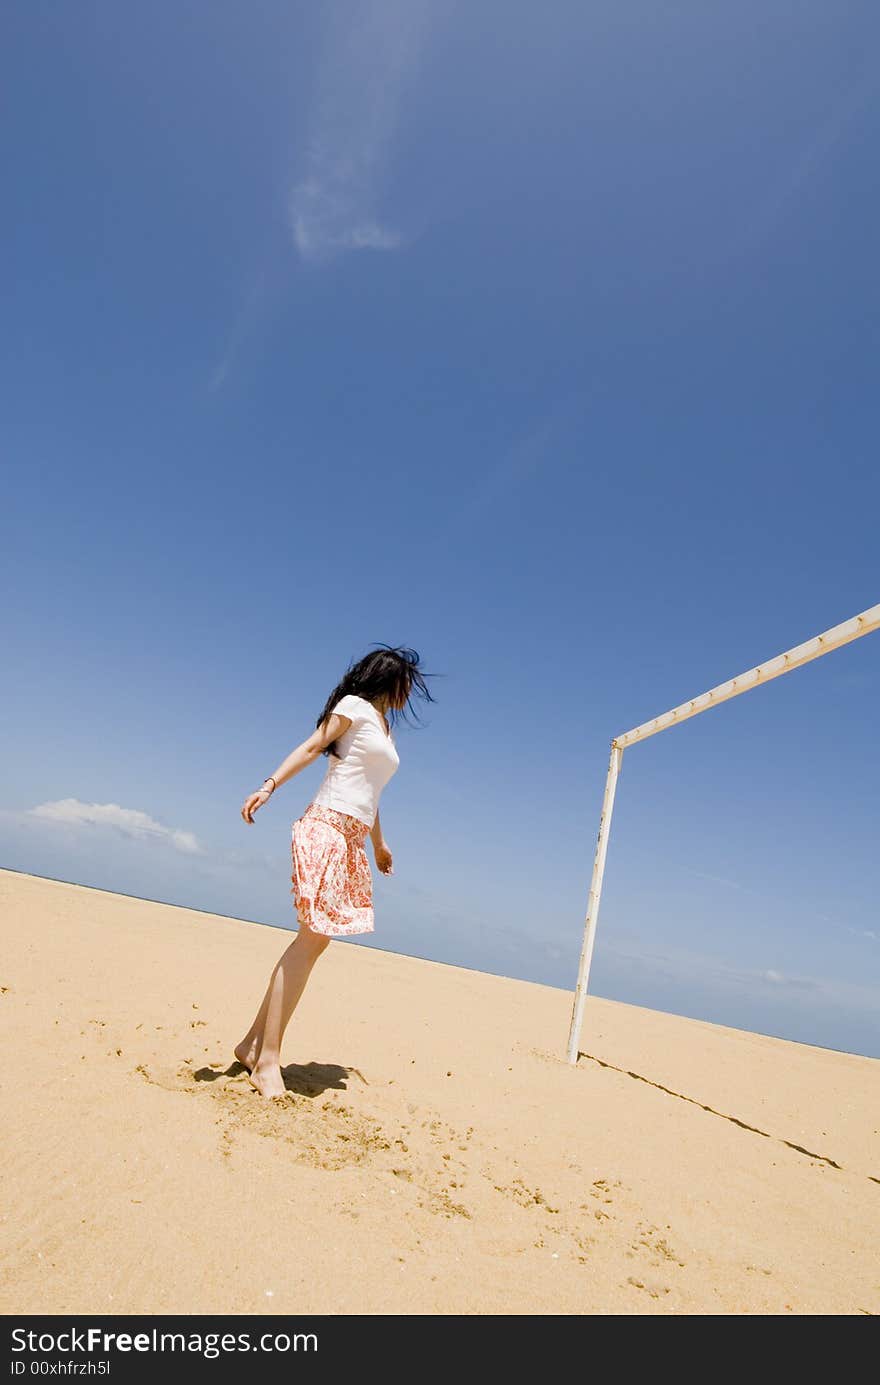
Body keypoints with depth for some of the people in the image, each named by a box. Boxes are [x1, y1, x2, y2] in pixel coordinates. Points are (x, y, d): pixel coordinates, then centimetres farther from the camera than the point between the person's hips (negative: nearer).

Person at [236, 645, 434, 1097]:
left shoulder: (384, 727, 24)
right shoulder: (355, 706, 3)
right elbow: (311, 747, -5)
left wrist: (379, 843, 37)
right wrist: (270, 785, -19)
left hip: (353, 839, 8)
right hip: (326, 827, -8)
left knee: (315, 938, 4)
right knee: (312, 937, -13)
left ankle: (254, 1043, 12)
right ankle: (267, 1059, -9)